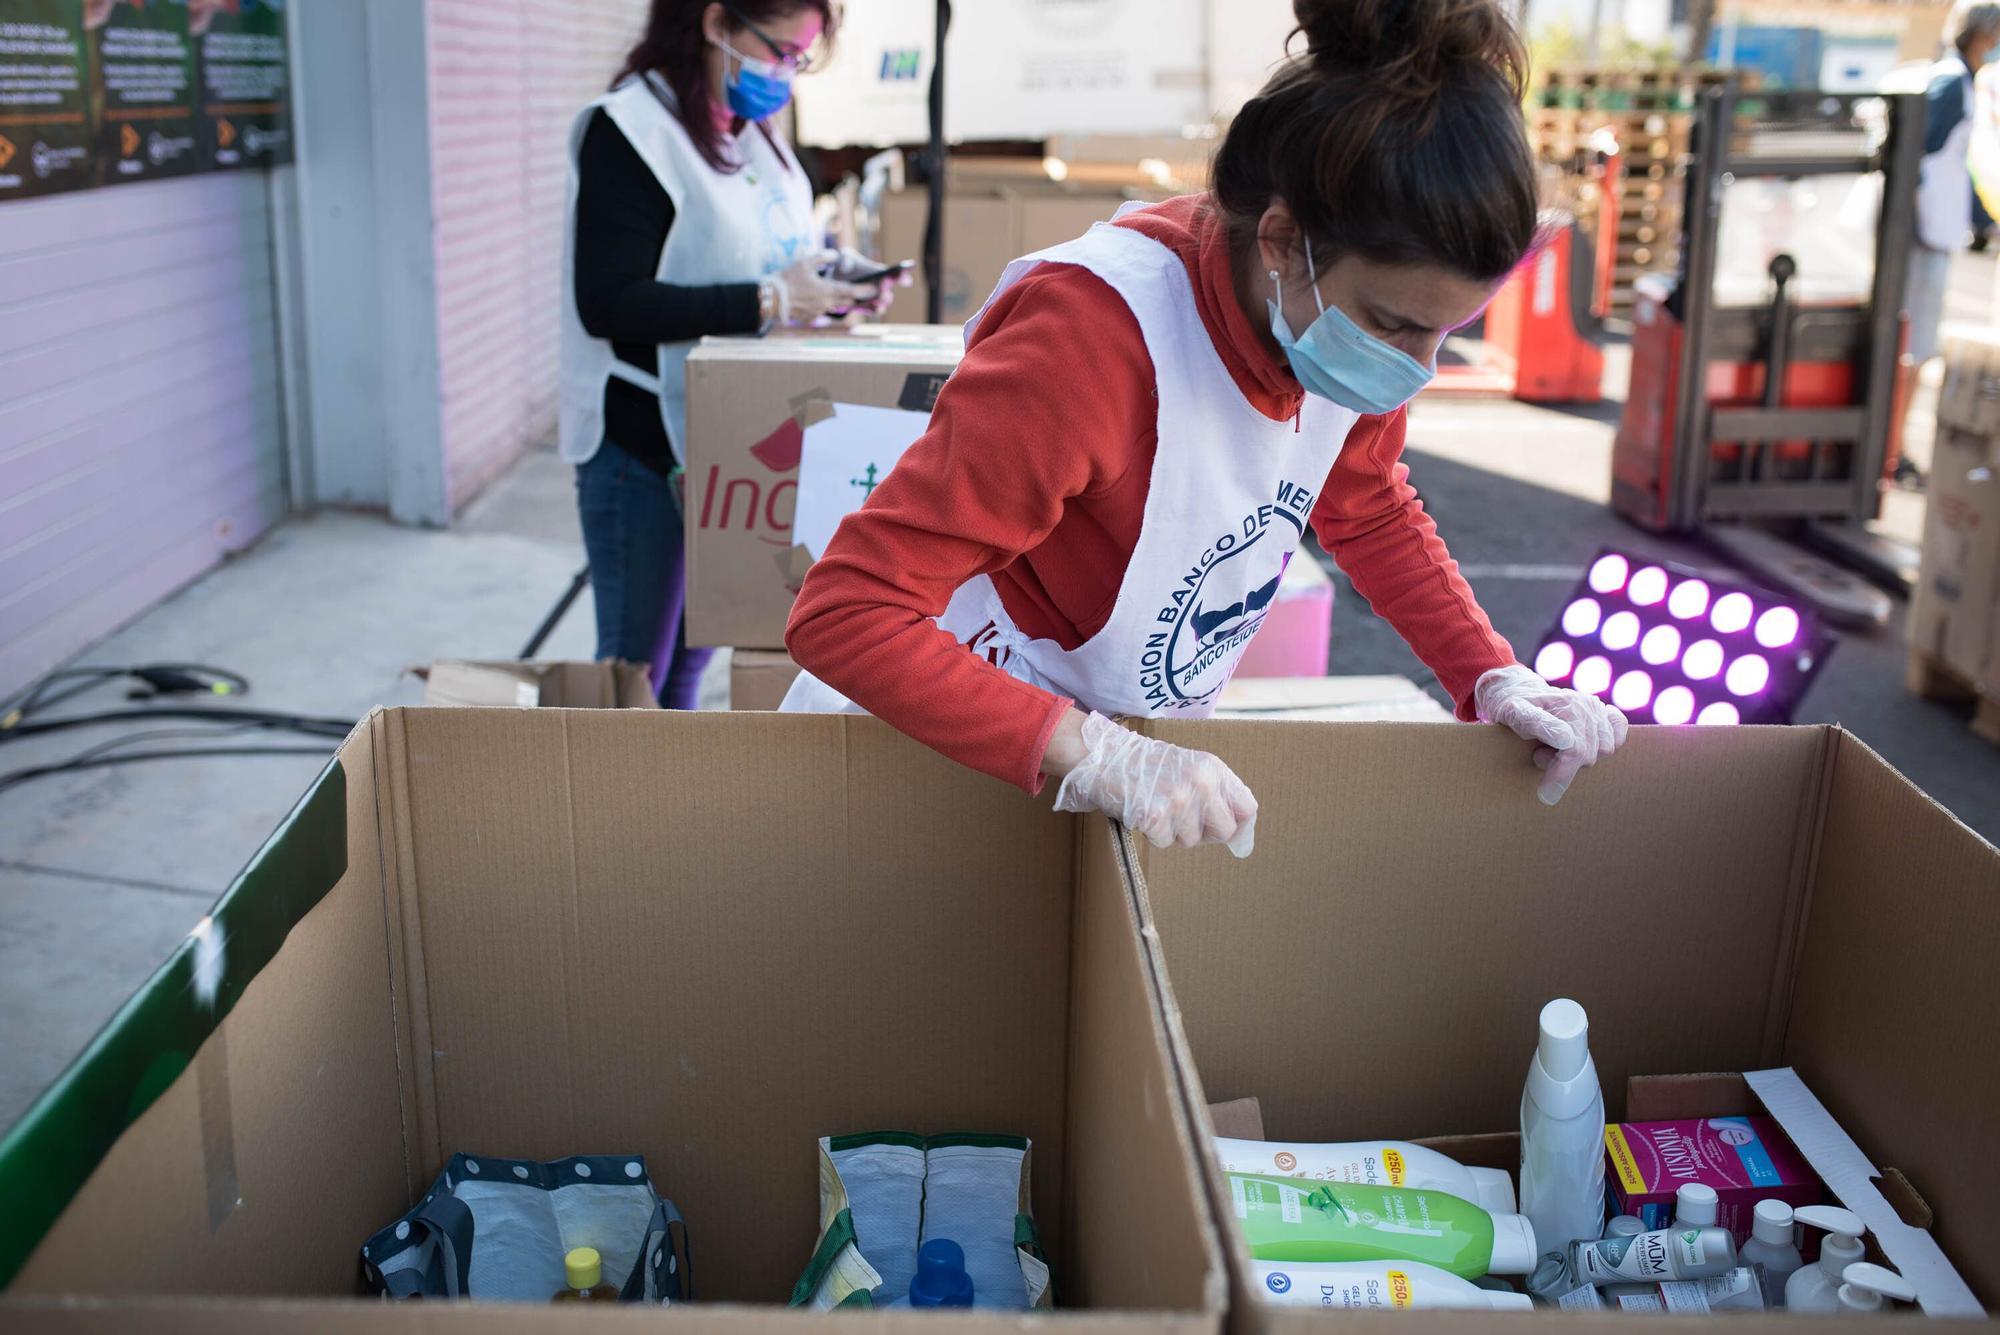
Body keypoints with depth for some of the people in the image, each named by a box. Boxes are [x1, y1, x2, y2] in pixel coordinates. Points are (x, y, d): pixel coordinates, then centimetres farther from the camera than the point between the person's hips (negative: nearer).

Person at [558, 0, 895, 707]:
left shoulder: (754, 133, 10)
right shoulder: (628, 132, -15)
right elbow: (608, 302, -23)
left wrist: (835, 284, 1)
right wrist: (767, 302, -24)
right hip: (644, 445, -8)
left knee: (689, 659, 17)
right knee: (634, 668, 3)